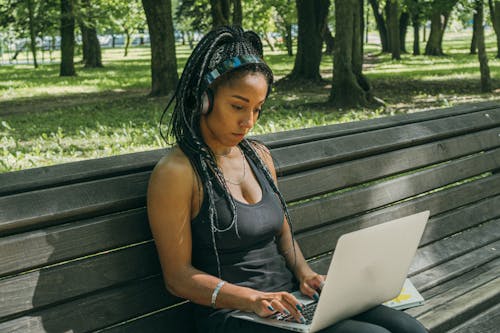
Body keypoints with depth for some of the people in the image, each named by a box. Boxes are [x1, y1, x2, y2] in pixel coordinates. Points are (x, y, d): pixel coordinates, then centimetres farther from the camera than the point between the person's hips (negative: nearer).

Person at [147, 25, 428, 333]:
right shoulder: (176, 173, -11)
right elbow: (178, 277, -11)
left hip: (290, 301, 7)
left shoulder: (259, 155, 11)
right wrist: (251, 299, -22)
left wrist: (304, 273, 0)